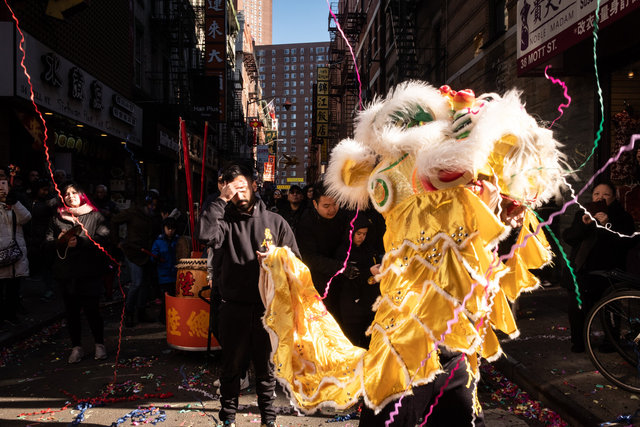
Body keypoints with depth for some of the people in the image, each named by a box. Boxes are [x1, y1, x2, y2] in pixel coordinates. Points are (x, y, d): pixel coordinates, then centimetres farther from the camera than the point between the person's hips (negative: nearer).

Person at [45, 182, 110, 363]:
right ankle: (76, 347, 19)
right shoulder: (57, 218, 13)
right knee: (71, 311, 7)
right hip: (65, 272, 3)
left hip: (89, 271, -3)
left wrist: (80, 242, -19)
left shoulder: (94, 216, 4)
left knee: (92, 310, -2)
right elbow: (48, 244, 9)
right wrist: (60, 242, -12)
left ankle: (99, 345, 15)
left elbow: (102, 237, -9)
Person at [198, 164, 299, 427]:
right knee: (232, 366, 13)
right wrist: (221, 200, -18)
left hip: (267, 306, 1)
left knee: (266, 366, 12)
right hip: (234, 308, 0)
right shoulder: (225, 221, 1)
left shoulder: (275, 221, 6)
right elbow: (206, 235, -23)